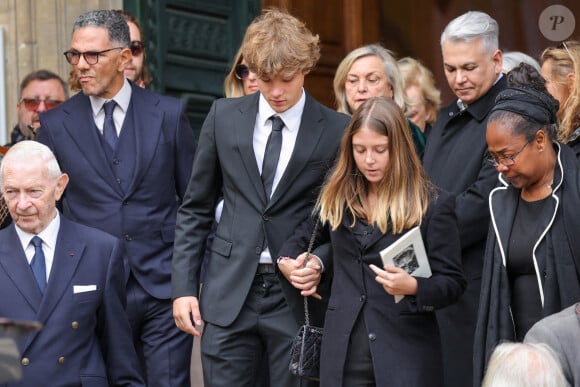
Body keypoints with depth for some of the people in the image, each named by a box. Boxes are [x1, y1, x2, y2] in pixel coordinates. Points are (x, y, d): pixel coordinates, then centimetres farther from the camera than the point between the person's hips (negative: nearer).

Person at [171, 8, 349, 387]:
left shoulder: (337, 130, -2)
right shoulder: (224, 116, 5)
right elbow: (196, 209, 10)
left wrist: (320, 262, -14)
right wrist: (184, 287, 4)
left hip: (298, 297, -1)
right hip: (230, 294, 2)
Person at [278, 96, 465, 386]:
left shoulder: (433, 204, -2)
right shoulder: (336, 196, 11)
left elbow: (452, 283, -3)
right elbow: (303, 239, 29)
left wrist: (414, 287, -23)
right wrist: (287, 261, 8)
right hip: (343, 350, 4)